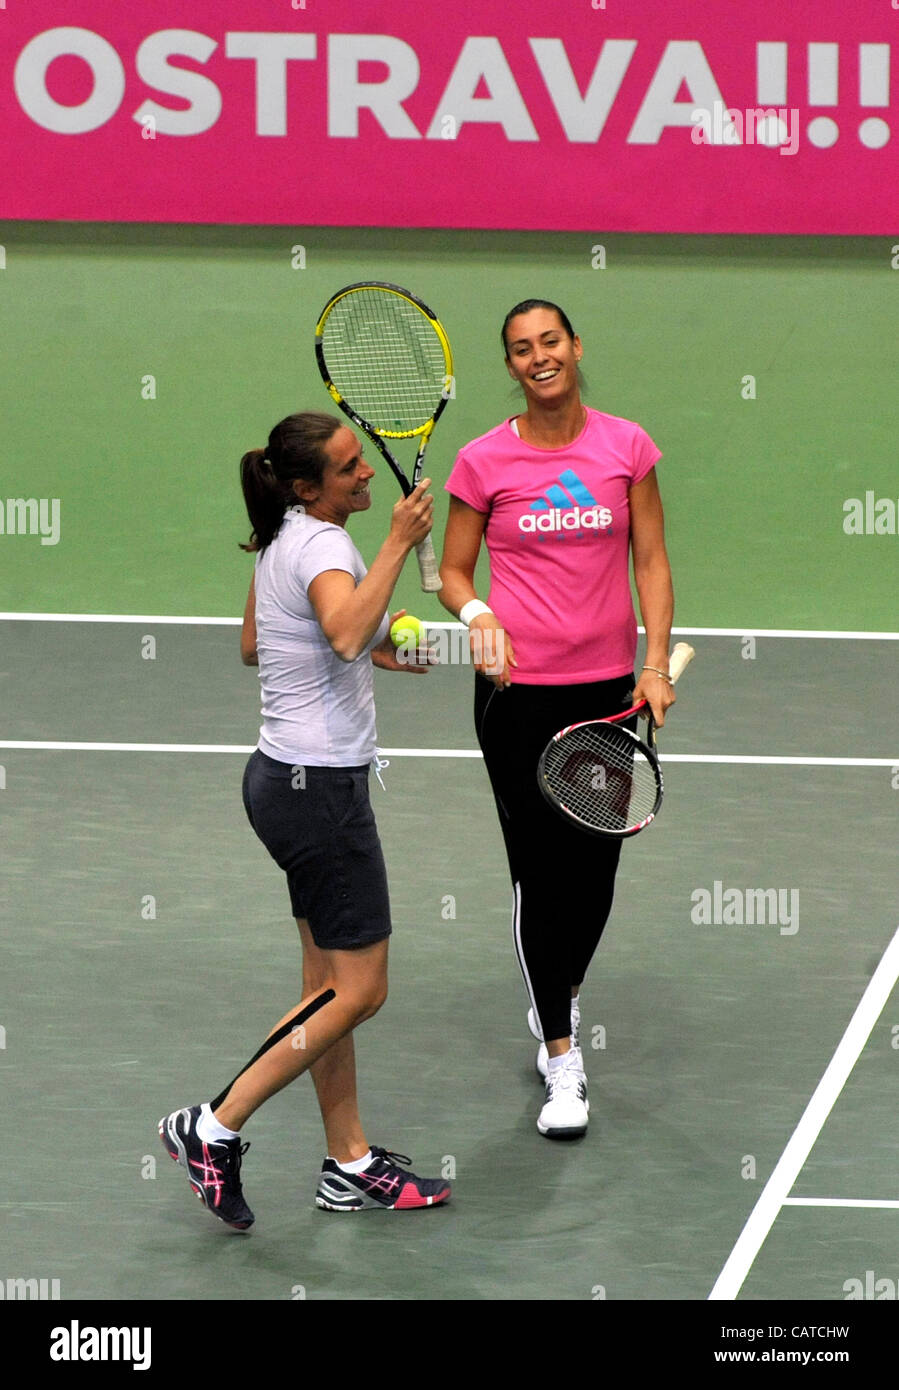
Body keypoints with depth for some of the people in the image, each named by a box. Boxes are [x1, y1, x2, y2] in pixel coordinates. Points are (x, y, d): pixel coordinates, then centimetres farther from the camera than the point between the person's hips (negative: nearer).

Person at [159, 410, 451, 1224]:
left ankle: (350, 1166, 19)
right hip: (322, 785, -10)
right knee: (360, 992, -3)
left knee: (330, 984, 13)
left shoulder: (281, 540, 9)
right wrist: (398, 545, -35)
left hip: (287, 778, 10)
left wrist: (372, 650, 18)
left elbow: (254, 645, 22)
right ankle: (214, 1129, 0)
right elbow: (346, 633, -40)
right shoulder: (322, 547, -20)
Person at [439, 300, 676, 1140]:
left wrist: (657, 666, -5)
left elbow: (651, 561, 4)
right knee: (539, 869, -2)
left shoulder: (626, 446, 1)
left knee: (596, 864, 9)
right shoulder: (484, 461, -4)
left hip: (608, 687, 2)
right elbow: (453, 573, 5)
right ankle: (562, 1060, 7)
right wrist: (477, 616, -16)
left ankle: (559, 999, 38)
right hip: (519, 690, -2)